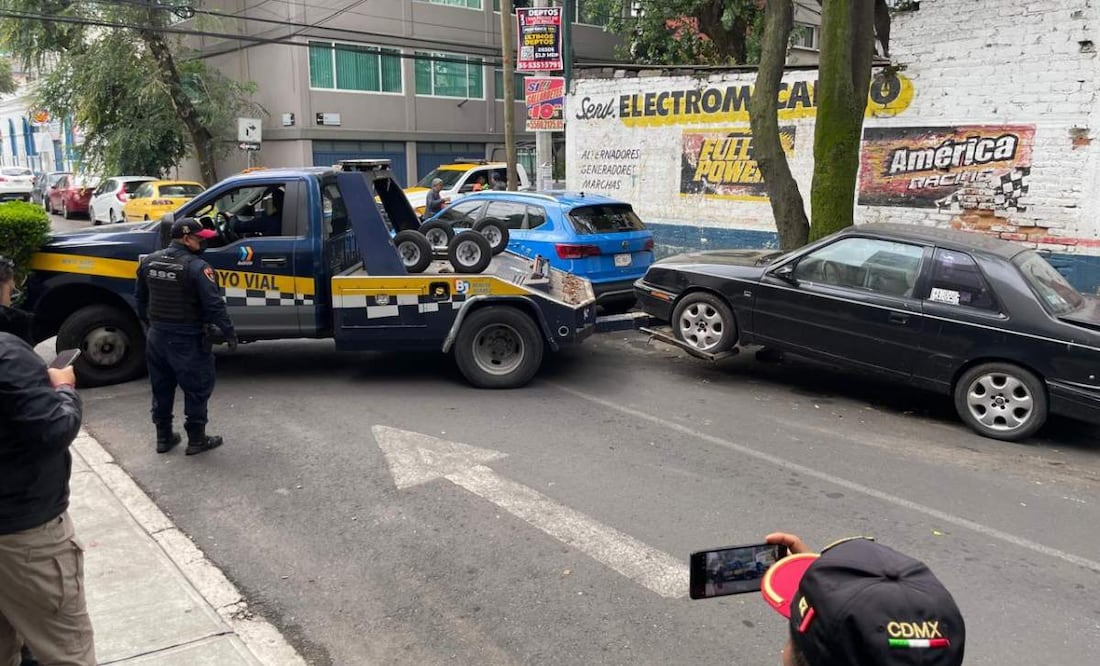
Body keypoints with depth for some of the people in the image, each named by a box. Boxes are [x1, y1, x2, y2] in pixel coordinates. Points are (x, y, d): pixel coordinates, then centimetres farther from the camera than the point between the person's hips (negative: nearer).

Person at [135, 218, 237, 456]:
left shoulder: (149, 262, 5)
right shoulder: (197, 267, -18)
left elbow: (140, 298, 15)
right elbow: (214, 305, -20)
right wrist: (229, 333, -13)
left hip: (157, 336, 7)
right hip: (187, 339, -7)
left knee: (161, 388, 17)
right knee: (197, 388, 6)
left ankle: (163, 437, 26)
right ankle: (196, 439, 12)